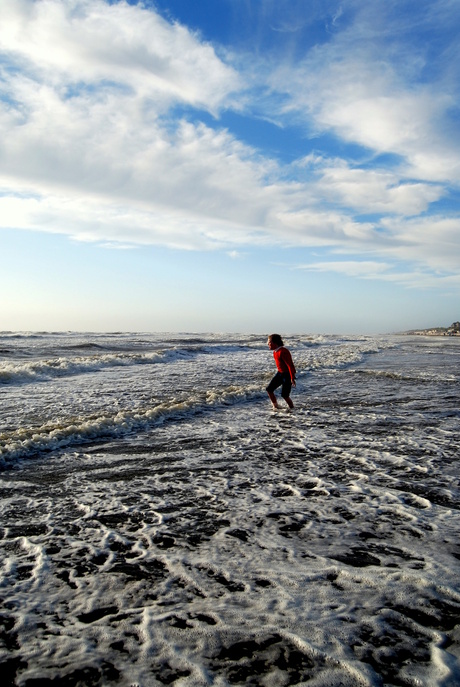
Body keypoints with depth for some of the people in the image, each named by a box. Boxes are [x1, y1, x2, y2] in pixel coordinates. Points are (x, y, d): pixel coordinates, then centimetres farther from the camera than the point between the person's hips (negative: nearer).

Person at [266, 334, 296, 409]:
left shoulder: (283, 352, -24)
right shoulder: (275, 352, 6)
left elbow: (290, 365, -25)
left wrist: (292, 378, -24)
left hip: (287, 374, -9)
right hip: (280, 373, 9)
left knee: (284, 395, -11)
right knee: (269, 389, 4)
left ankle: (292, 408, 10)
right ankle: (275, 406, 20)